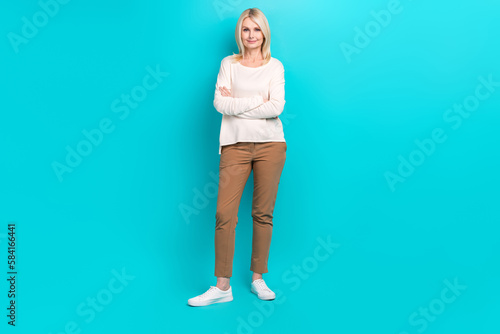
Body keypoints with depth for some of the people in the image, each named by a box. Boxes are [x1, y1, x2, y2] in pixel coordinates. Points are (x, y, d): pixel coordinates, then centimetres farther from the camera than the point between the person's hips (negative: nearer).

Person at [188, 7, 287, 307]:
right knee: (224, 213, -5)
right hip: (236, 145, 0)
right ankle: (223, 286, 6)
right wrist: (259, 100, -7)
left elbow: (276, 107, -7)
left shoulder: (275, 66, 8)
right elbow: (220, 103, -4)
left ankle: (258, 279, 21)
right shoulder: (229, 64, 10)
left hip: (270, 144, 0)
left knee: (263, 214, 5)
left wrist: (237, 103, -6)